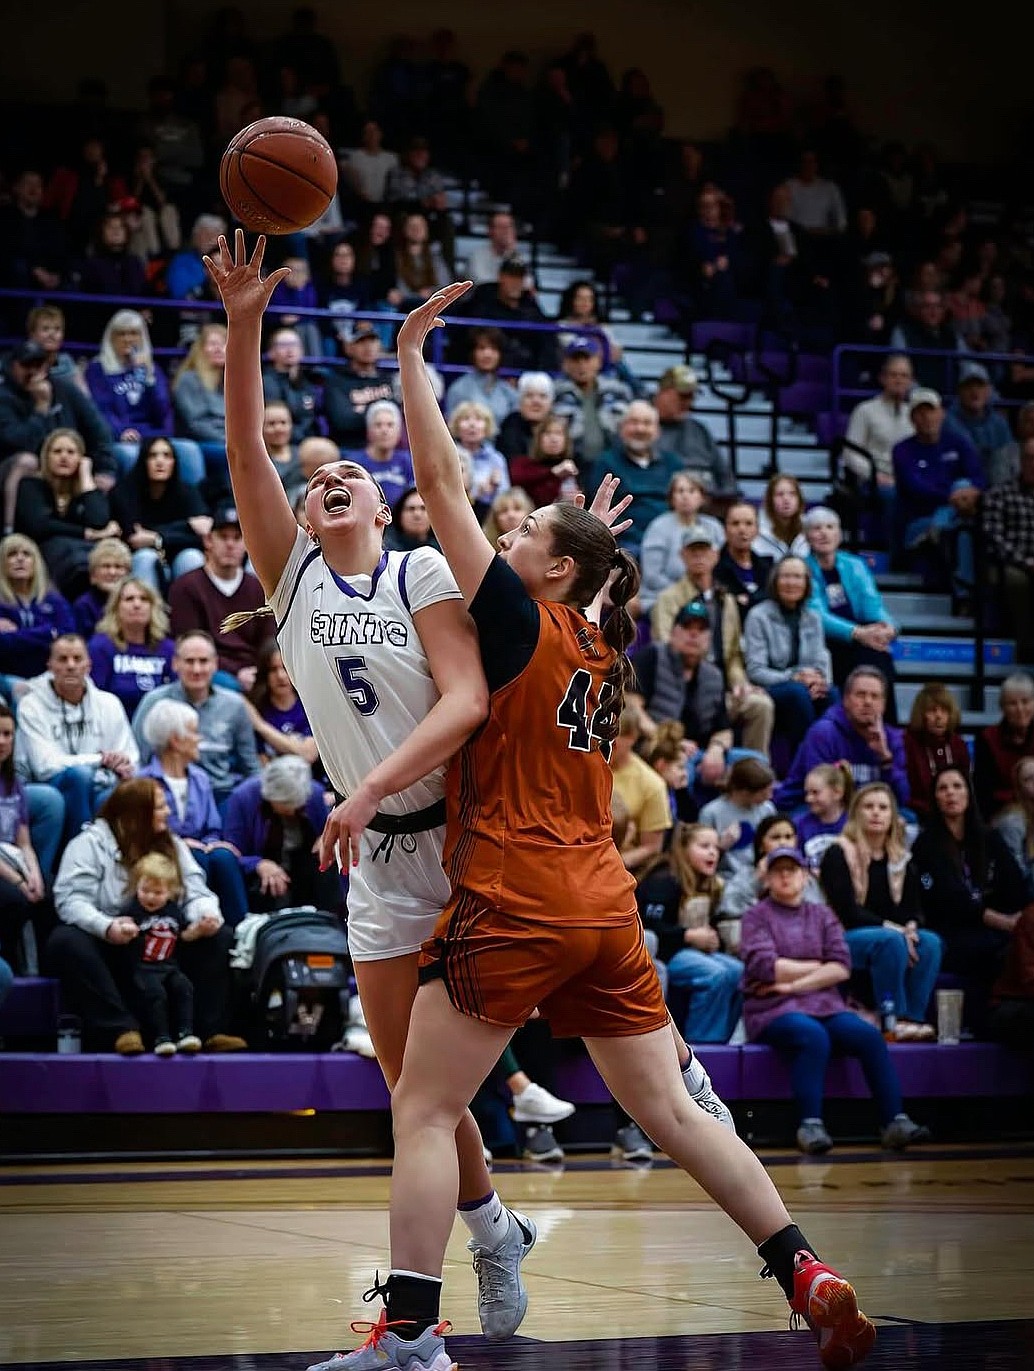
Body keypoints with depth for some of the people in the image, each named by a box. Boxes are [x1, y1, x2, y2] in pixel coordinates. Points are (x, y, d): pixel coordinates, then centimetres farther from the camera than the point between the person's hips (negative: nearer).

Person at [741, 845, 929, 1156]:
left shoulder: (822, 915, 18)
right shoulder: (756, 916, 9)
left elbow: (842, 968, 3)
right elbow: (765, 967, -8)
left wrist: (792, 984, -9)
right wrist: (820, 966, -1)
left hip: (823, 1005, 4)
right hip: (773, 1011, -4)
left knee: (869, 1035, -24)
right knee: (813, 1036, -36)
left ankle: (894, 1122, -28)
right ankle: (810, 1125, -38)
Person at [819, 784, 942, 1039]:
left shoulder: (900, 859, 15)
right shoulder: (838, 854, -4)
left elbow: (914, 909, 12)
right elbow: (845, 911, -14)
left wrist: (911, 927, -13)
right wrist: (891, 928, -20)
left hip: (890, 933, 6)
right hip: (843, 939, -6)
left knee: (930, 942, -23)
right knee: (890, 940, -35)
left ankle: (914, 1017, -27)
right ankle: (894, 1021, -33)